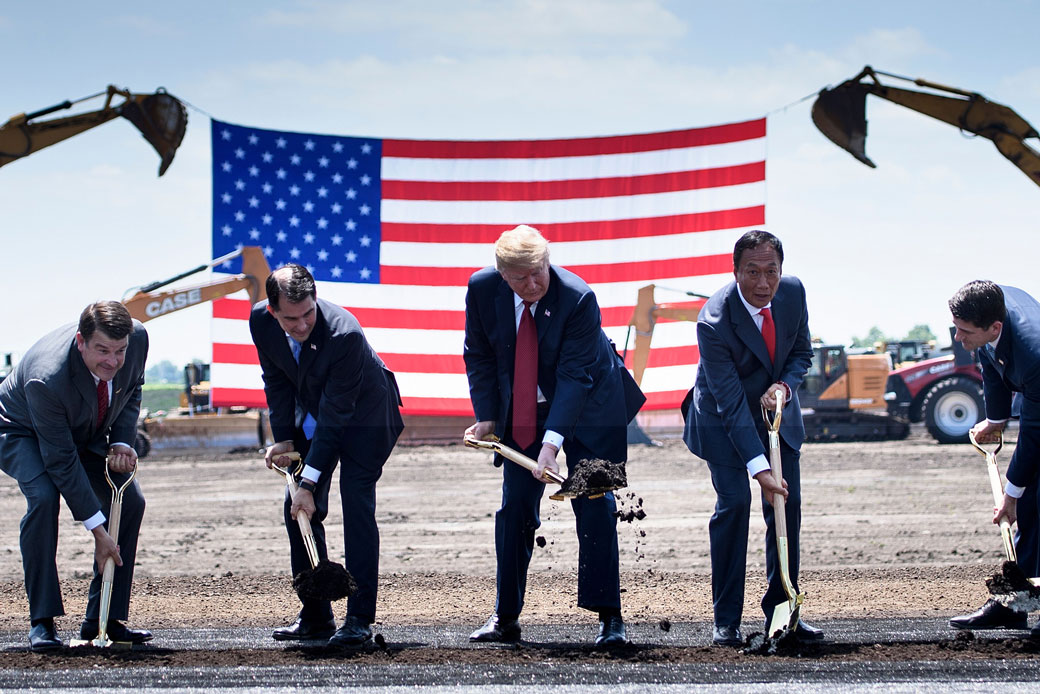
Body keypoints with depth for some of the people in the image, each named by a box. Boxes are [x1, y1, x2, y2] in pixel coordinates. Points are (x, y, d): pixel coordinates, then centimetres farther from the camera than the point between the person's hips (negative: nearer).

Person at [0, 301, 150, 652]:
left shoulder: (138, 337, -28)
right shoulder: (46, 379, -43)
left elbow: (132, 388, -2)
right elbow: (61, 460, -35)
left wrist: (122, 443, -18)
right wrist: (98, 531, -32)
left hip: (89, 433, 6)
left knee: (130, 500, -9)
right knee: (43, 497, -32)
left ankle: (103, 619, 0)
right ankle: (41, 621, -22)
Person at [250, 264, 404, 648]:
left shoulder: (345, 334, -36)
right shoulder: (261, 321, -19)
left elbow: (335, 415, -33)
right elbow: (276, 381, 0)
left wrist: (310, 481, -33)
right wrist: (285, 438, -8)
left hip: (364, 416, -6)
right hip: (312, 416, 6)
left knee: (356, 506, -17)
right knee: (297, 510, 1)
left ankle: (359, 619, -15)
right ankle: (315, 616, 8)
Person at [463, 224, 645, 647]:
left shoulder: (578, 299, -28)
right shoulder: (482, 289, -15)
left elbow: (574, 375, -30)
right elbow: (479, 357, 0)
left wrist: (553, 441, -39)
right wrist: (487, 416, -9)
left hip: (585, 408, -4)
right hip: (520, 414, 4)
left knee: (595, 508, -9)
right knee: (515, 509, 2)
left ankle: (609, 616, -6)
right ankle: (505, 617, 10)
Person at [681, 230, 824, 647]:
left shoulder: (793, 292, -15)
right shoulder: (714, 321, -31)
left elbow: (802, 352, 2)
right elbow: (730, 404, -31)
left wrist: (785, 385, -21)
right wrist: (759, 468, -36)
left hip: (776, 410, 5)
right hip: (724, 418, -5)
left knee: (787, 503, -1)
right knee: (734, 502, -15)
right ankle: (726, 620, -8)